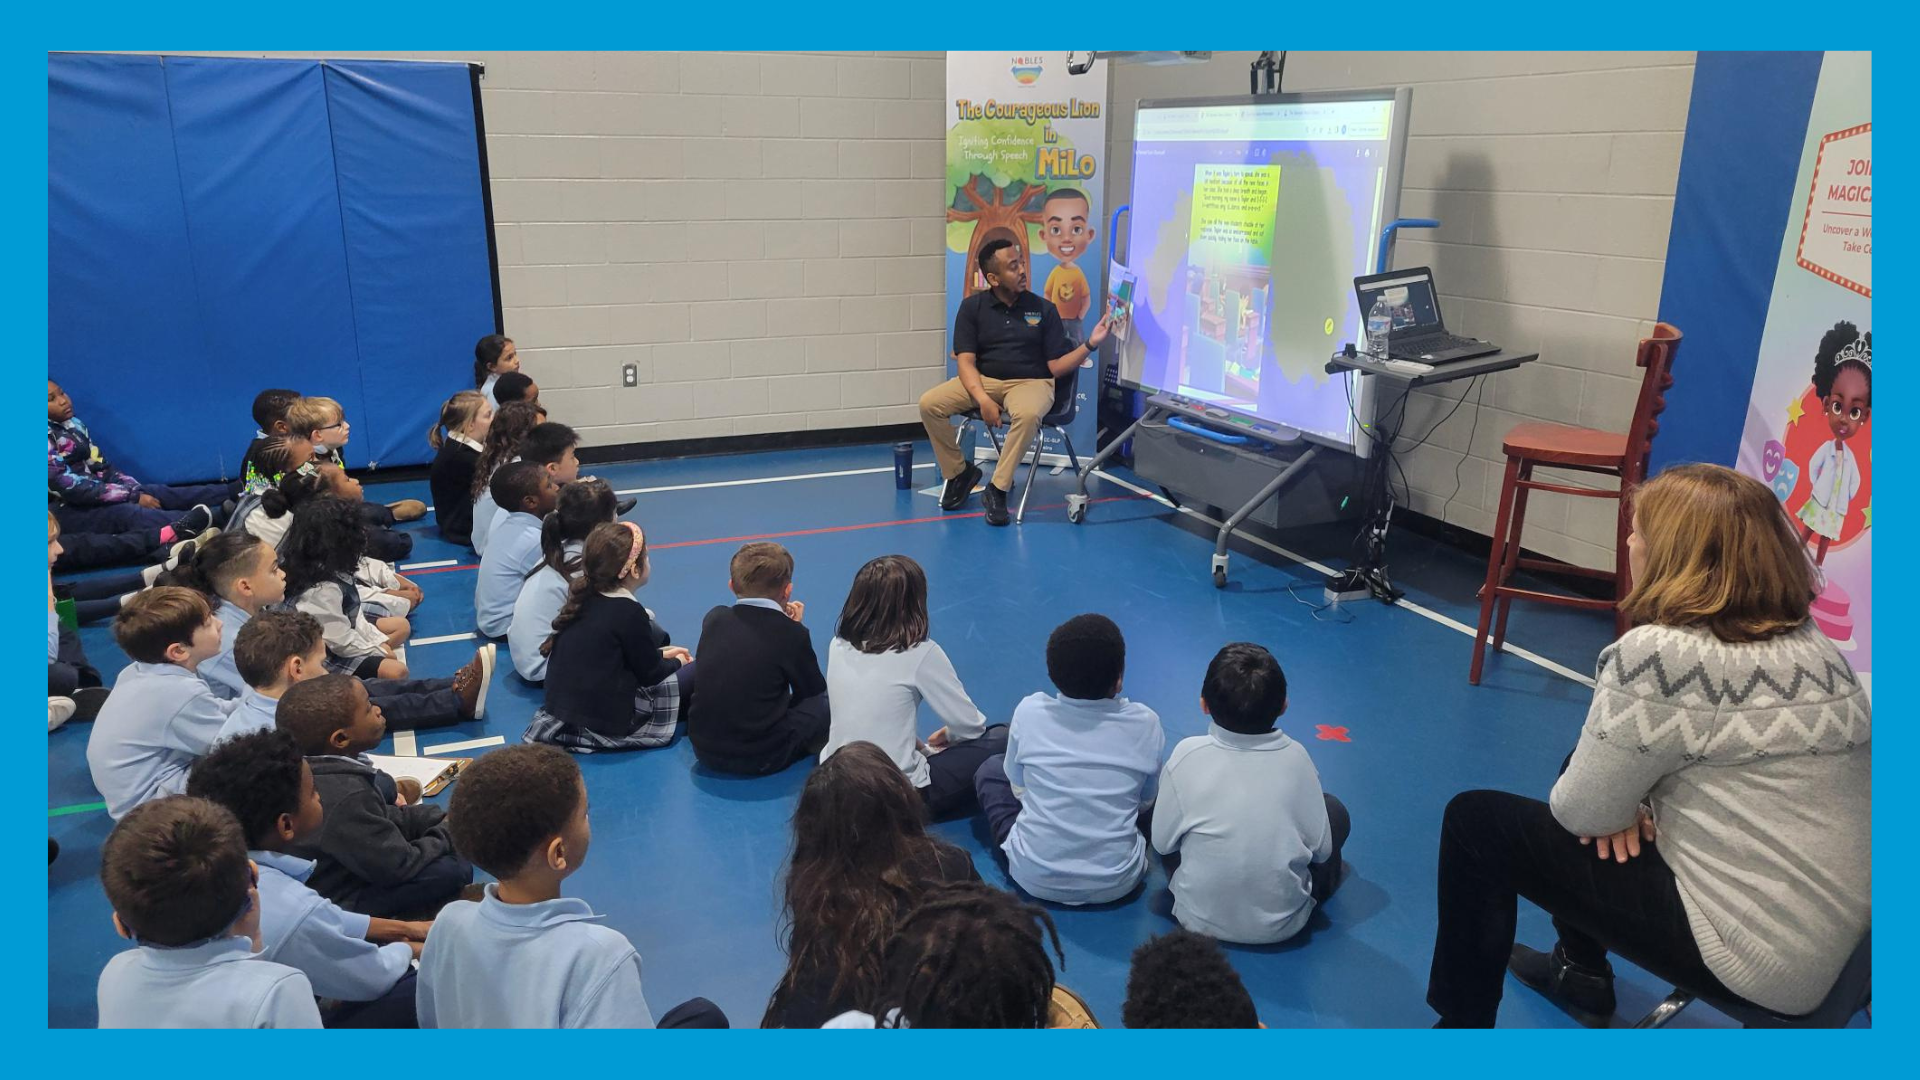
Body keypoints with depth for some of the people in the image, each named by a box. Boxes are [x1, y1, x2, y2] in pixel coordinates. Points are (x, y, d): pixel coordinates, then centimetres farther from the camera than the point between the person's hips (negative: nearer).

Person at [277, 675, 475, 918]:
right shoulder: (347, 798, -34)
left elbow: (376, 817, 6)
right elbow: (398, 867, -26)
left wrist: (441, 818, -2)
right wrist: (447, 833, -9)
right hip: (341, 901, -10)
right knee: (456, 869, -23)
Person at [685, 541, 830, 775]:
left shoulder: (713, 619, -1)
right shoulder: (791, 633, -13)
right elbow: (814, 690, 2)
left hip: (704, 749, 5)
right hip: (761, 758, -5)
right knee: (824, 703, 14)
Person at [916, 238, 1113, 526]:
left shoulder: (1043, 309, 2)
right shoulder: (972, 307, 3)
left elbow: (1056, 366, 0)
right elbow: (966, 361, -6)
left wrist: (1090, 344, -16)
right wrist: (983, 399, -23)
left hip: (1030, 382, -2)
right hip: (983, 380, 2)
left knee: (1027, 414, -38)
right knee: (929, 403, -21)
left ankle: (998, 489, -22)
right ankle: (959, 471, 0)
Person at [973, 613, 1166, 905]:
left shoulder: (1030, 712, -12)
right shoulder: (1145, 724, -11)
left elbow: (1018, 788, 4)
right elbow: (1145, 801, 5)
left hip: (1035, 878, 0)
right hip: (1117, 883, 1)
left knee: (991, 768, 21)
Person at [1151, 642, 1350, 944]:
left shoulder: (1187, 757, -18)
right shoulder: (1295, 758, -15)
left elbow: (1162, 842, -7)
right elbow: (1321, 849, -6)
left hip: (1200, 920, 0)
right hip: (1282, 925, 0)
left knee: (1158, 805, 20)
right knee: (1335, 810, 18)